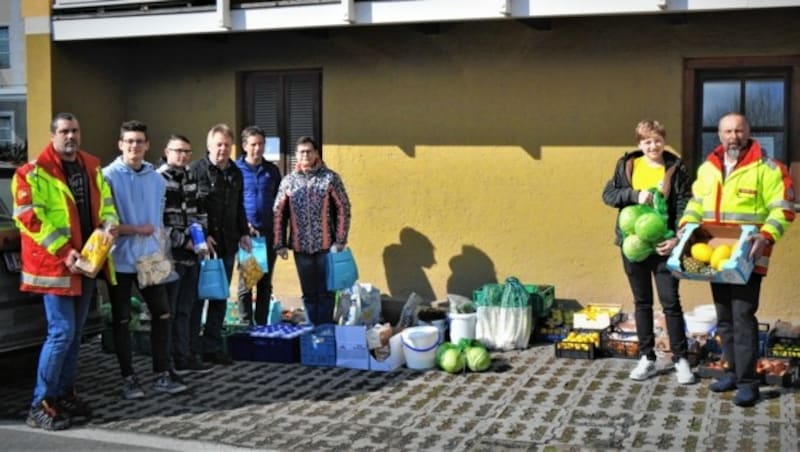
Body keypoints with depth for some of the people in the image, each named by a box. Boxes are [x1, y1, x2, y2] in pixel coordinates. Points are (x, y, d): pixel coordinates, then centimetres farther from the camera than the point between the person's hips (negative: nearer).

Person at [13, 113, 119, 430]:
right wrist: (63, 252, -22)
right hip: (54, 263, -7)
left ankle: (64, 395, 24)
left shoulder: (91, 167, 12)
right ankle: (40, 405, -3)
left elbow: (104, 201, 18)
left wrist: (110, 224, -6)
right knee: (61, 332, -11)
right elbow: (29, 217, -16)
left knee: (75, 333, 13)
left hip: (86, 261, 7)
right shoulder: (33, 173, -9)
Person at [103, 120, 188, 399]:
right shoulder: (109, 176, -8)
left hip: (151, 259, 4)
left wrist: (161, 249, 7)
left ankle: (162, 375, 15)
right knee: (122, 319, 6)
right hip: (120, 259, -4)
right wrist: (136, 229, -13)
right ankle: (128, 378, 16)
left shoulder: (157, 179, 6)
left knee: (162, 314, 5)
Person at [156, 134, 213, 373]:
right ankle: (167, 361, 7)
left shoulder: (191, 179, 15)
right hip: (169, 255, -7)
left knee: (188, 309, 13)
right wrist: (184, 241, -15)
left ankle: (189, 356, 21)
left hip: (191, 254, 7)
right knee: (167, 311, 0)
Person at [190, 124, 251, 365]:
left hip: (227, 244, 6)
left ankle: (213, 347, 17)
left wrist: (244, 232, 14)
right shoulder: (196, 170, -6)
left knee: (220, 296, 9)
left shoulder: (236, 173, 14)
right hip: (203, 244, -6)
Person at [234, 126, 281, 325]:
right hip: (246, 234, -3)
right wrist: (243, 226, -12)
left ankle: (262, 325, 18)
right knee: (246, 281, -1)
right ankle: (246, 325, 7)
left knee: (265, 283, 9)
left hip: (269, 233, 3)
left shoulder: (272, 170, 10)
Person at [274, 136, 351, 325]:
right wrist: (280, 244, 2)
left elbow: (343, 209, -2)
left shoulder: (330, 178, -2)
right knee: (309, 293, 11)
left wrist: (340, 241, -7)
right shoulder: (288, 181, 4)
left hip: (326, 246, -2)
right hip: (301, 247, 2)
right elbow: (279, 214, 6)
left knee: (325, 292, 4)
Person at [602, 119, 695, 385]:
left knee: (671, 302, 1)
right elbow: (608, 194, 1)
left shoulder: (676, 168, -3)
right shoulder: (627, 164, 3)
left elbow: (684, 206, -7)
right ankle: (647, 359, 21)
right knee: (642, 302, 12)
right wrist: (635, 194, -17)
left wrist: (677, 238, -20)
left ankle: (681, 359, 11)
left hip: (662, 245, -3)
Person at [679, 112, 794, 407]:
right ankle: (734, 371, 25)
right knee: (724, 317, 12)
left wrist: (767, 235, -25)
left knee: (743, 316, -9)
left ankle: (748, 382, -3)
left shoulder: (766, 168, -8)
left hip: (747, 257, -6)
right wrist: (686, 226, 3)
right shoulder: (707, 168, 11)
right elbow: (697, 203, 20)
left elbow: (783, 208, -10)